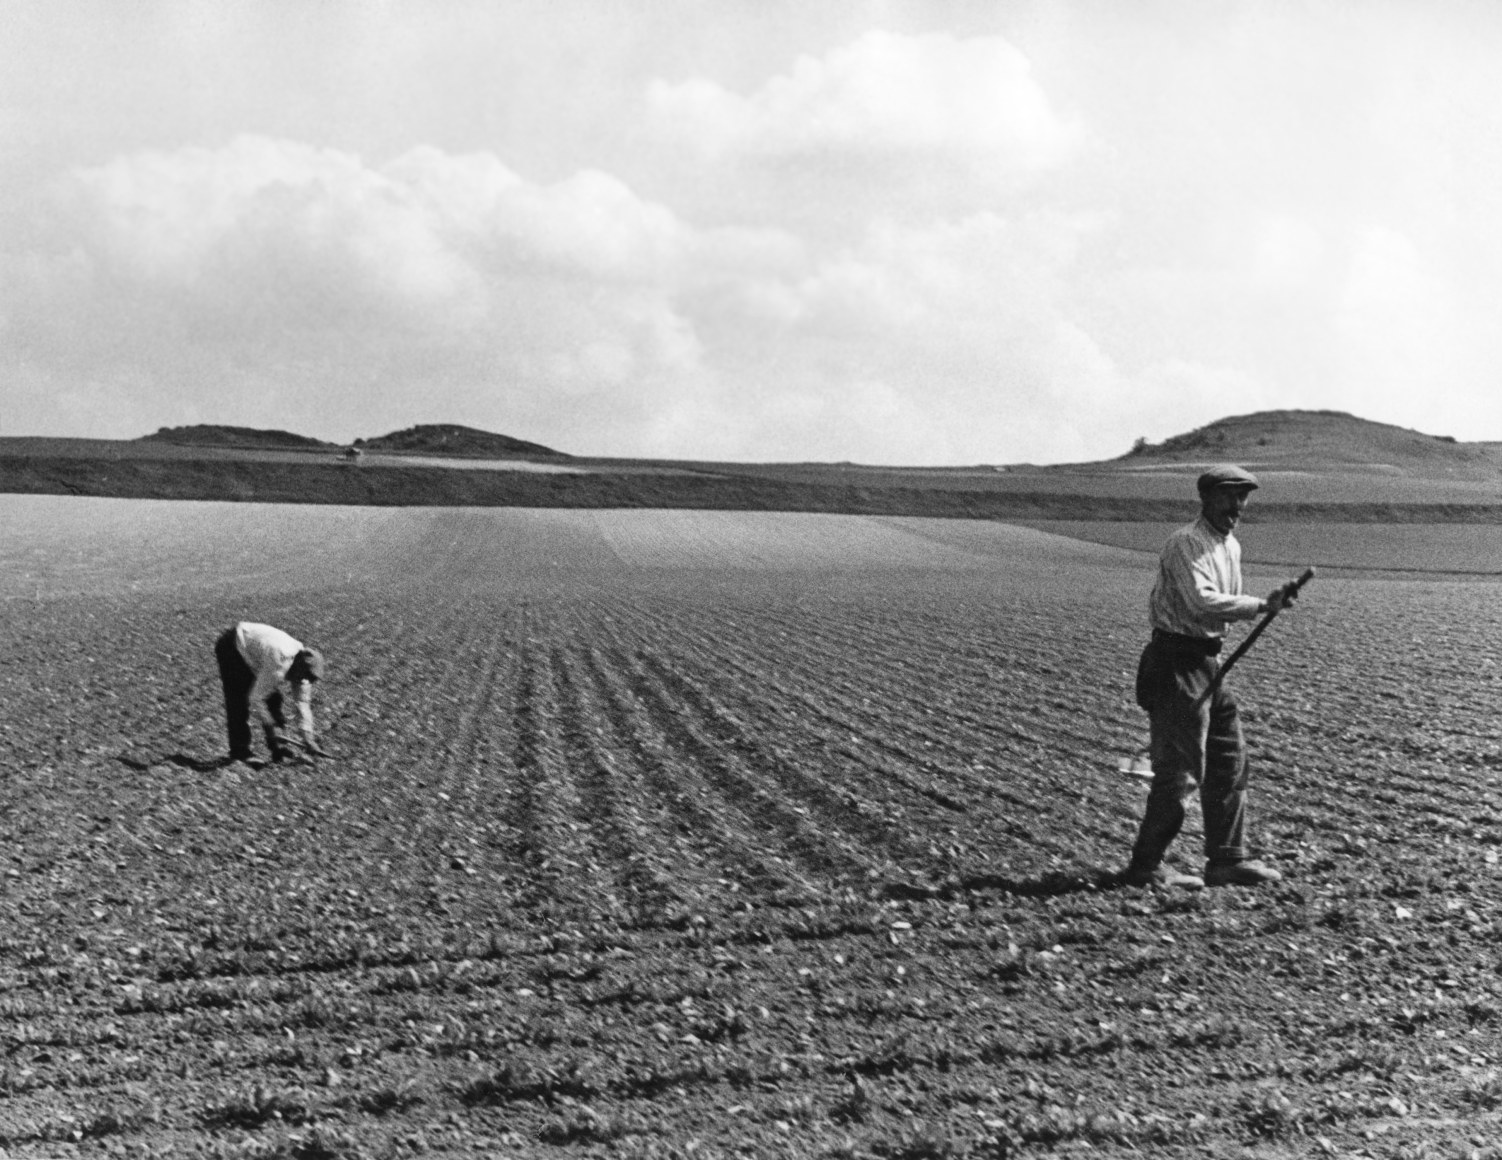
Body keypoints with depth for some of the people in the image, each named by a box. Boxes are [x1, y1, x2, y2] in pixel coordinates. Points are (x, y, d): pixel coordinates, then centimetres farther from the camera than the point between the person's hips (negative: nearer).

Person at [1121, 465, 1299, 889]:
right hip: (1176, 660, -10)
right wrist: (1263, 606, -26)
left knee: (1230, 761, 11)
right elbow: (1202, 601, -27)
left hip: (1207, 661, 10)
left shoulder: (1231, 546, 15)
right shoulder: (1185, 544, -15)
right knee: (1181, 770, -7)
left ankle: (1227, 859, 19)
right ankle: (1145, 867, 2)